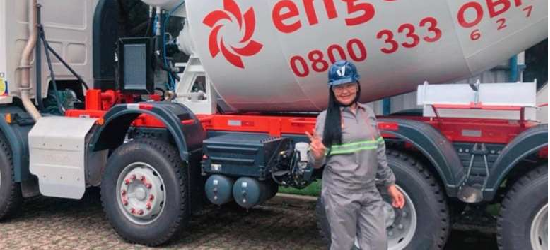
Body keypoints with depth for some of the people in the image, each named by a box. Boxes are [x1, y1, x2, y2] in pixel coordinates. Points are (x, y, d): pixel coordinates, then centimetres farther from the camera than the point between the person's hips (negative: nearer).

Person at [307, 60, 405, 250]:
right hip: (340, 194, -4)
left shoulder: (368, 113, 8)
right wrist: (317, 155, -29)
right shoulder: (326, 118, -6)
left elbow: (379, 152, 15)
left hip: (369, 193, 5)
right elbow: (316, 163, -7)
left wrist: (390, 184, 15)